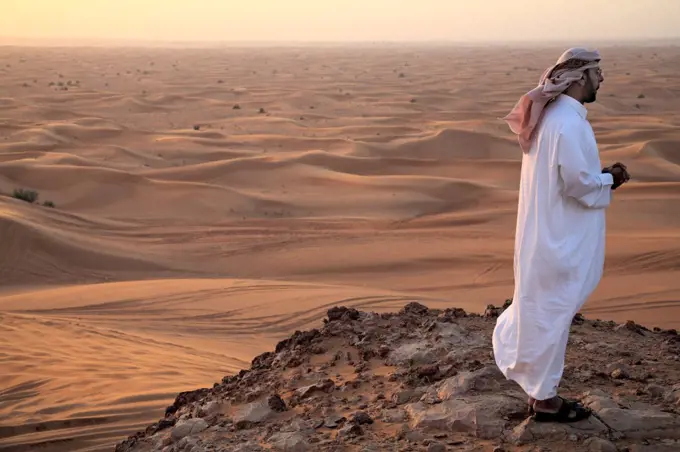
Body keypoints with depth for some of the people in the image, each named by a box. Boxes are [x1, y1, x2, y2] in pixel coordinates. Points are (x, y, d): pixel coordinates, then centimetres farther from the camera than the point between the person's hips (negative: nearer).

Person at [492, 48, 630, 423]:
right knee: (552, 312, 2)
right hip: (560, 238, -9)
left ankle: (538, 388, 28)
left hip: (546, 233, 10)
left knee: (542, 310, 18)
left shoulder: (551, 116, 9)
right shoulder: (569, 123, -22)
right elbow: (579, 183, -23)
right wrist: (609, 179, -6)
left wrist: (601, 176, 9)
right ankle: (544, 397, 14)